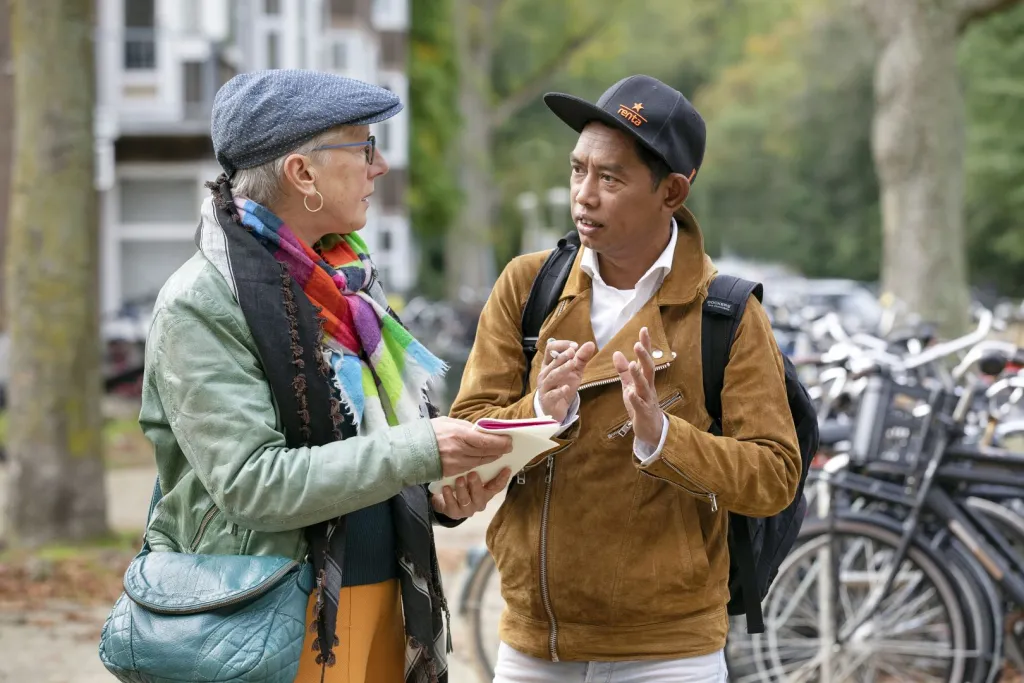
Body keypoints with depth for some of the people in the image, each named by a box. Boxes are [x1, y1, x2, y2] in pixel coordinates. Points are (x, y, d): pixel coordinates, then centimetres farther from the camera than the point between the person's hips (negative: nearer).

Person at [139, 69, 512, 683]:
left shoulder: (345, 276, 11)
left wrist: (442, 493, -3)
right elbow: (251, 483, -20)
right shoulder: (201, 306, -13)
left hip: (382, 607, 7)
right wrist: (419, 452, -23)